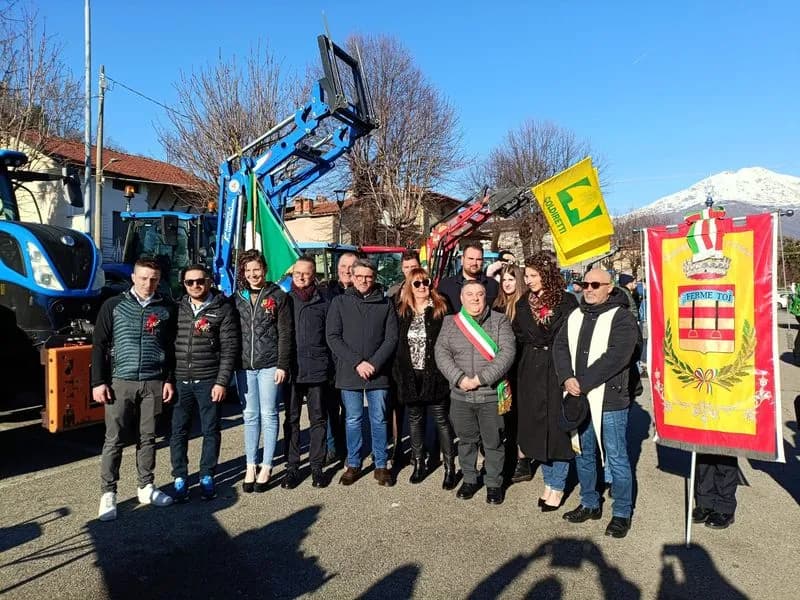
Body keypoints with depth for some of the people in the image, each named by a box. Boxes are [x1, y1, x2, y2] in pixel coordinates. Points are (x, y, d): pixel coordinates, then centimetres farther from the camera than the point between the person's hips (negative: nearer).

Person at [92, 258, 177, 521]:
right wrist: (98, 382, -5)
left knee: (148, 438, 10)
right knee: (114, 440, 1)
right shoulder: (114, 305, 2)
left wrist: (170, 380, 2)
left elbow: (172, 348, 8)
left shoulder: (167, 309, 5)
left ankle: (146, 487, 21)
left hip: (153, 384, 1)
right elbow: (99, 346, 1)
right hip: (120, 382, -1)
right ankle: (108, 493, 10)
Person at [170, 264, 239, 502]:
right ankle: (180, 478, 19)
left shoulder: (223, 309, -2)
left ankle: (207, 477, 21)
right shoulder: (177, 308, 8)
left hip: (208, 381, -3)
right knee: (178, 431, 6)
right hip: (180, 381, 3)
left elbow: (230, 348, -5)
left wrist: (222, 382, -11)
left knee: (210, 431, 7)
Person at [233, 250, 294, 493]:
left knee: (268, 415, 2)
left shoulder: (278, 296, 0)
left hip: (269, 365, -3)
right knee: (250, 416, 9)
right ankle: (251, 466, 18)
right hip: (244, 366, 3)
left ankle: (266, 467, 12)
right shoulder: (237, 299, 10)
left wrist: (283, 365, -9)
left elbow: (285, 334, -3)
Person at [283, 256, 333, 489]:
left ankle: (317, 467, 17)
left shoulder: (323, 303, 6)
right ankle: (292, 467, 18)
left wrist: (331, 367, 1)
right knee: (291, 419, 7)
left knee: (318, 419, 6)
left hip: (317, 370, 0)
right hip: (291, 369, 1)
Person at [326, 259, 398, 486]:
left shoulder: (385, 303, 4)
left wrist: (374, 364, -12)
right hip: (349, 373, 0)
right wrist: (357, 363, -12)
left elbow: (391, 337, 0)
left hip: (379, 373, 0)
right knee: (353, 420, 9)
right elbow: (333, 337, -4)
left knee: (379, 420, 8)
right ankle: (353, 465, 22)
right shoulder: (340, 302, 3)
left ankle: (381, 465, 20)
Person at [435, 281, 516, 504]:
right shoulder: (450, 322, 6)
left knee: (493, 442, 9)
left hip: (492, 395, -2)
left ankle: (494, 483, 26)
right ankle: (469, 479, 33)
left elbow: (507, 352, -11)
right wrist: (460, 379, -16)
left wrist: (480, 379, -18)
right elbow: (441, 352, -2)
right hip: (460, 395, 2)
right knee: (466, 440, 15)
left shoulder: (500, 321, -1)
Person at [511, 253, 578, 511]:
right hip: (531, 371, 5)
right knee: (536, 426, 9)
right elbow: (518, 335, 14)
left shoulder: (566, 301, -6)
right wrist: (536, 344, 4)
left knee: (558, 426, 1)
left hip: (558, 370, -4)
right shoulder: (524, 303, 9)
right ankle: (549, 482, 23)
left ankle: (558, 486, 13)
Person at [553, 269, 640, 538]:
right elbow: (560, 346, 5)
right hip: (578, 398, 6)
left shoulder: (622, 319, -9)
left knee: (616, 458, 4)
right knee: (583, 454, 17)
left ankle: (622, 513, 19)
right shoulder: (575, 316, 12)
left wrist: (582, 383, -18)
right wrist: (567, 378, -11)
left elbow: (614, 359, -19)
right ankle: (589, 503, 33)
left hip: (609, 400, -6)